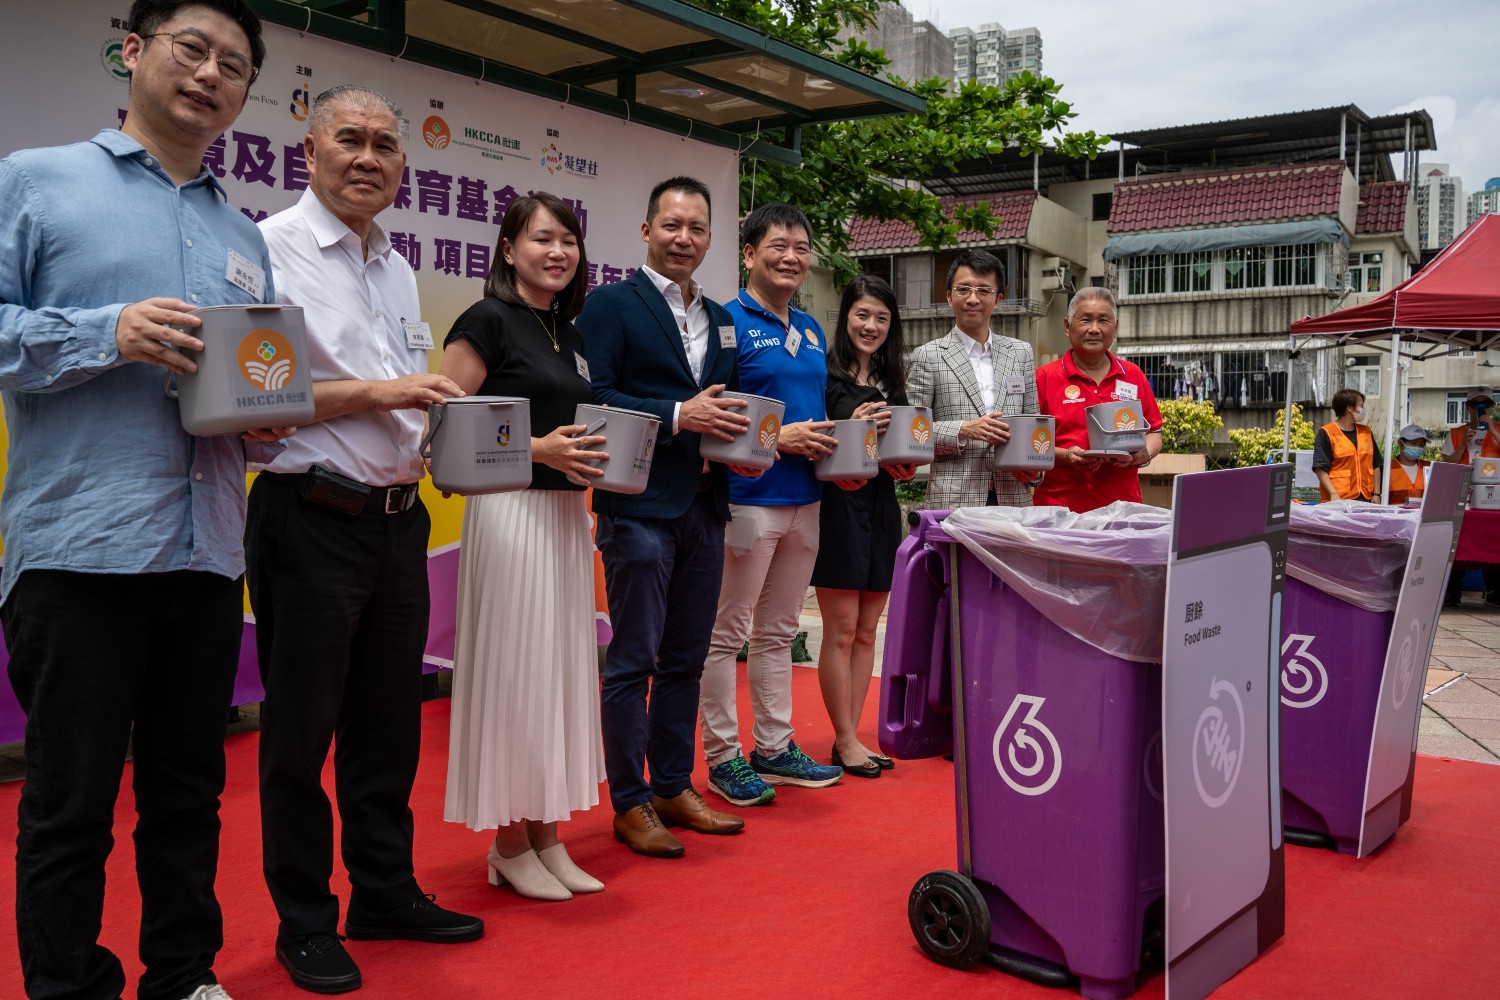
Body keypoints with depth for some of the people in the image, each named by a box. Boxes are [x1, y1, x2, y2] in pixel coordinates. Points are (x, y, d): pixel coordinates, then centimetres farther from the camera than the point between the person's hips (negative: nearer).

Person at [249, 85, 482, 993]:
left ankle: (386, 892, 30)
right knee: (301, 729, 4)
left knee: (389, 720, 15)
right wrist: (371, 392, -18)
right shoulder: (269, 249, -7)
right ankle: (305, 921, 20)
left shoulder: (398, 270, 15)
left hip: (399, 517, 7)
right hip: (311, 518, -7)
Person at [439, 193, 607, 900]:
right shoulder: (488, 322, -6)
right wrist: (536, 449, -19)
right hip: (510, 512, -8)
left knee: (560, 669, 10)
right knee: (512, 671, -2)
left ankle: (546, 833, 21)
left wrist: (597, 457, 6)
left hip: (567, 514, 8)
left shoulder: (571, 335, 16)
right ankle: (508, 844, 11)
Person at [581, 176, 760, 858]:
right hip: (640, 507, -7)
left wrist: (741, 442, 1)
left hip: (704, 508, 7)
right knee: (634, 661, -1)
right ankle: (630, 805, 10)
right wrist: (678, 416, -20)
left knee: (685, 660, 14)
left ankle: (674, 788, 25)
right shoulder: (611, 304, -3)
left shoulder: (720, 318, 17)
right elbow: (594, 399, -13)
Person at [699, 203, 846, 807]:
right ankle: (722, 756, 11)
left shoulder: (810, 330, 15)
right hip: (747, 496, -8)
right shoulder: (729, 322, -8)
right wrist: (778, 438, -19)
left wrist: (831, 444, 3)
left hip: (804, 497, 8)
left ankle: (774, 747, 25)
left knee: (778, 632, 15)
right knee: (727, 633, 2)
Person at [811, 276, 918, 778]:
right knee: (842, 631, -2)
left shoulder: (891, 382, 14)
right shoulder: (826, 375, -6)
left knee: (866, 631, 10)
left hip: (881, 507, 7)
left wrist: (905, 468, -3)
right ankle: (845, 741, 8)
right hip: (837, 506, -7)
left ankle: (850, 736, 18)